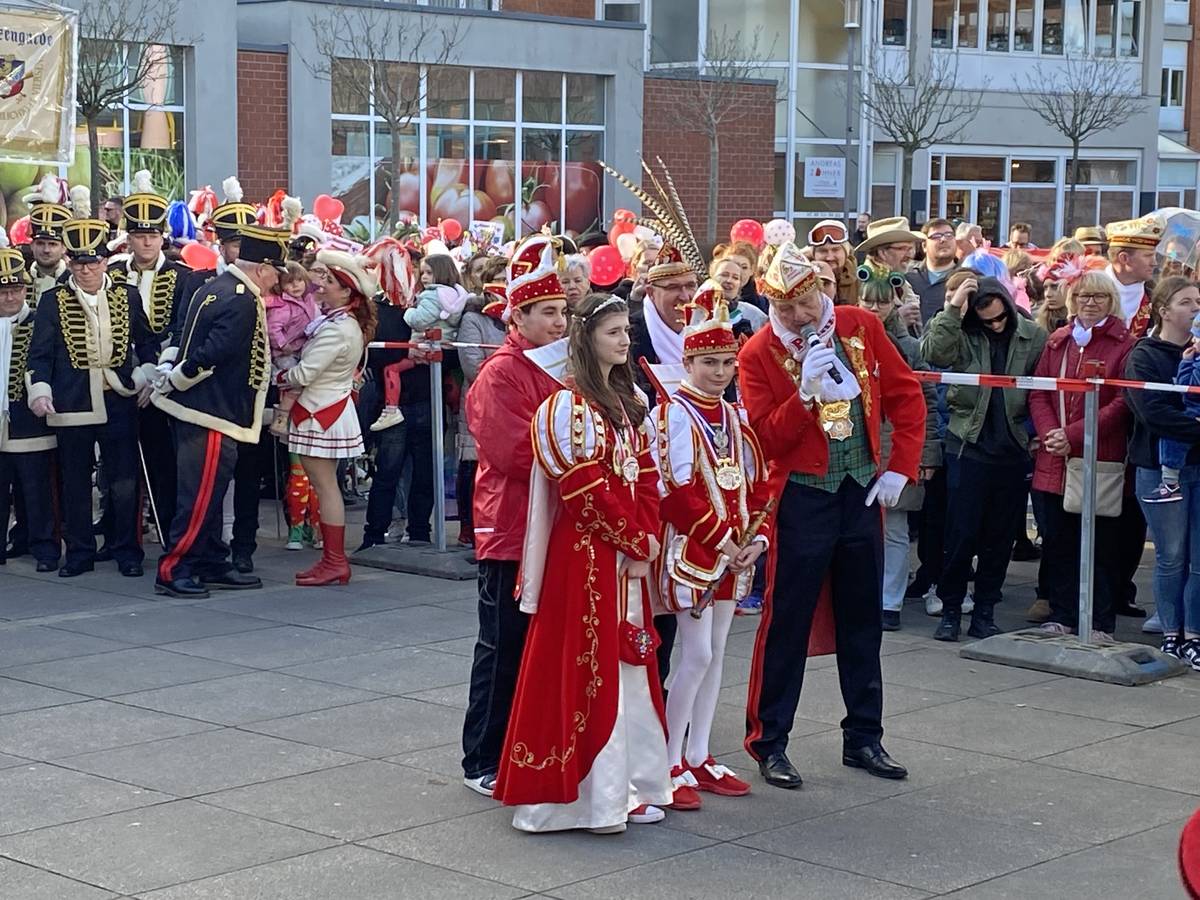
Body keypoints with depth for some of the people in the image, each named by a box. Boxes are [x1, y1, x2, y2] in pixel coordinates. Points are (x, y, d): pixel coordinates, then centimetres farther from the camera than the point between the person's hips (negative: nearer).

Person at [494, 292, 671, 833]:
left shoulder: (630, 402, 13)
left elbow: (647, 477, 10)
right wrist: (635, 542, -12)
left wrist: (647, 542, -2)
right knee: (584, 667, -4)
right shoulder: (570, 405, -12)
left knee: (627, 663, 12)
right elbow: (586, 488, -17)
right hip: (584, 555, -8)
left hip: (630, 556, 9)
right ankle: (590, 794, 2)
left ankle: (627, 787, 21)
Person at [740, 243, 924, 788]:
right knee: (787, 621, 0)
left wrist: (900, 468, -1)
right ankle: (768, 743, 10)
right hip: (802, 499, -4)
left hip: (863, 494, 4)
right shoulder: (758, 354, -10)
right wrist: (806, 393, -27)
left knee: (862, 619, 13)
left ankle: (864, 738, 24)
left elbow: (906, 395, 5)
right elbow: (766, 440, -14)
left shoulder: (860, 327, 0)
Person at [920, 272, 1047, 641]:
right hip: (968, 445, -2)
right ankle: (950, 611, 11)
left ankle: (984, 613, 19)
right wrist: (953, 309, -25)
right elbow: (933, 352, -23)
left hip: (1012, 448, 2)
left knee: (999, 538, 9)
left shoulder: (1032, 336, 1)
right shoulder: (962, 334, -4)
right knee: (961, 534, 0)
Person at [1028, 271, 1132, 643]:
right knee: (1057, 542, 9)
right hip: (1054, 460, 4)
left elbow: (1122, 403, -9)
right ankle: (1061, 616, 19)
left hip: (1100, 461, -4)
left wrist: (1074, 436, -14)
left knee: (1100, 544, 1)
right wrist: (1050, 433, -9)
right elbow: (1038, 393, 10)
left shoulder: (1124, 344, -2)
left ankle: (1101, 623, 8)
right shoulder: (1057, 342, 13)